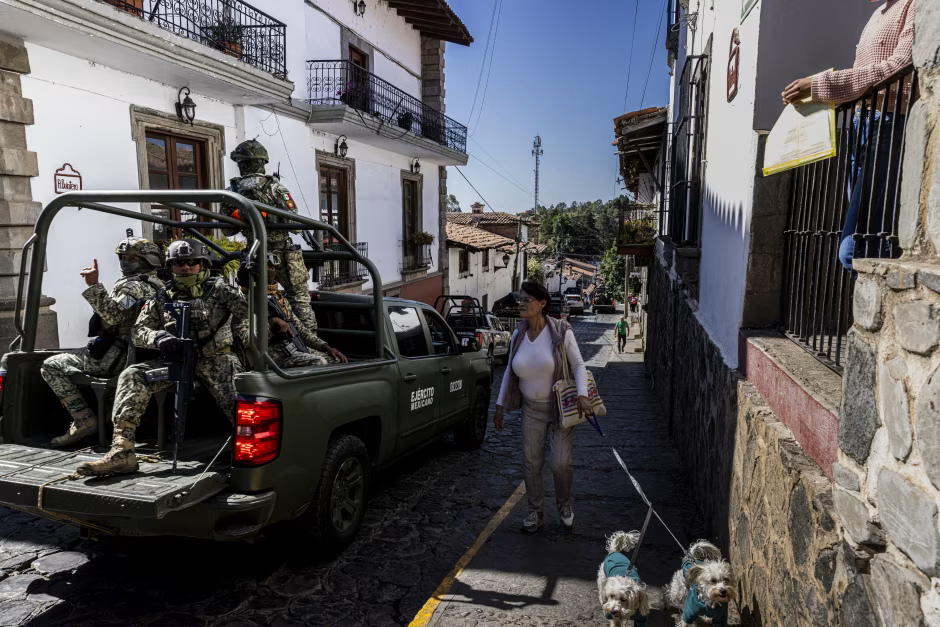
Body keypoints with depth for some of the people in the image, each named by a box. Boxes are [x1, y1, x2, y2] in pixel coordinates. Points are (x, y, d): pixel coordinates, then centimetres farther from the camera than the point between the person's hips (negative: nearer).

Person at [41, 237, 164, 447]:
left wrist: (93, 285, -34)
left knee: (50, 366, -3)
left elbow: (113, 316, -31)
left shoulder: (133, 286, -15)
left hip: (115, 357, -10)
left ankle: (84, 421, -9)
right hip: (131, 354, 10)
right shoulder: (156, 286, 15)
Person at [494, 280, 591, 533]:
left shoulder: (561, 331, -15)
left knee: (559, 462, -5)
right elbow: (509, 371, 7)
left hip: (561, 407, -4)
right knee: (531, 462, 7)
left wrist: (582, 395, -28)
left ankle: (565, 505, 26)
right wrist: (500, 406, 7)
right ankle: (535, 513, 26)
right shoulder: (518, 335, -2)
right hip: (532, 408, 4)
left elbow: (578, 365, -12)